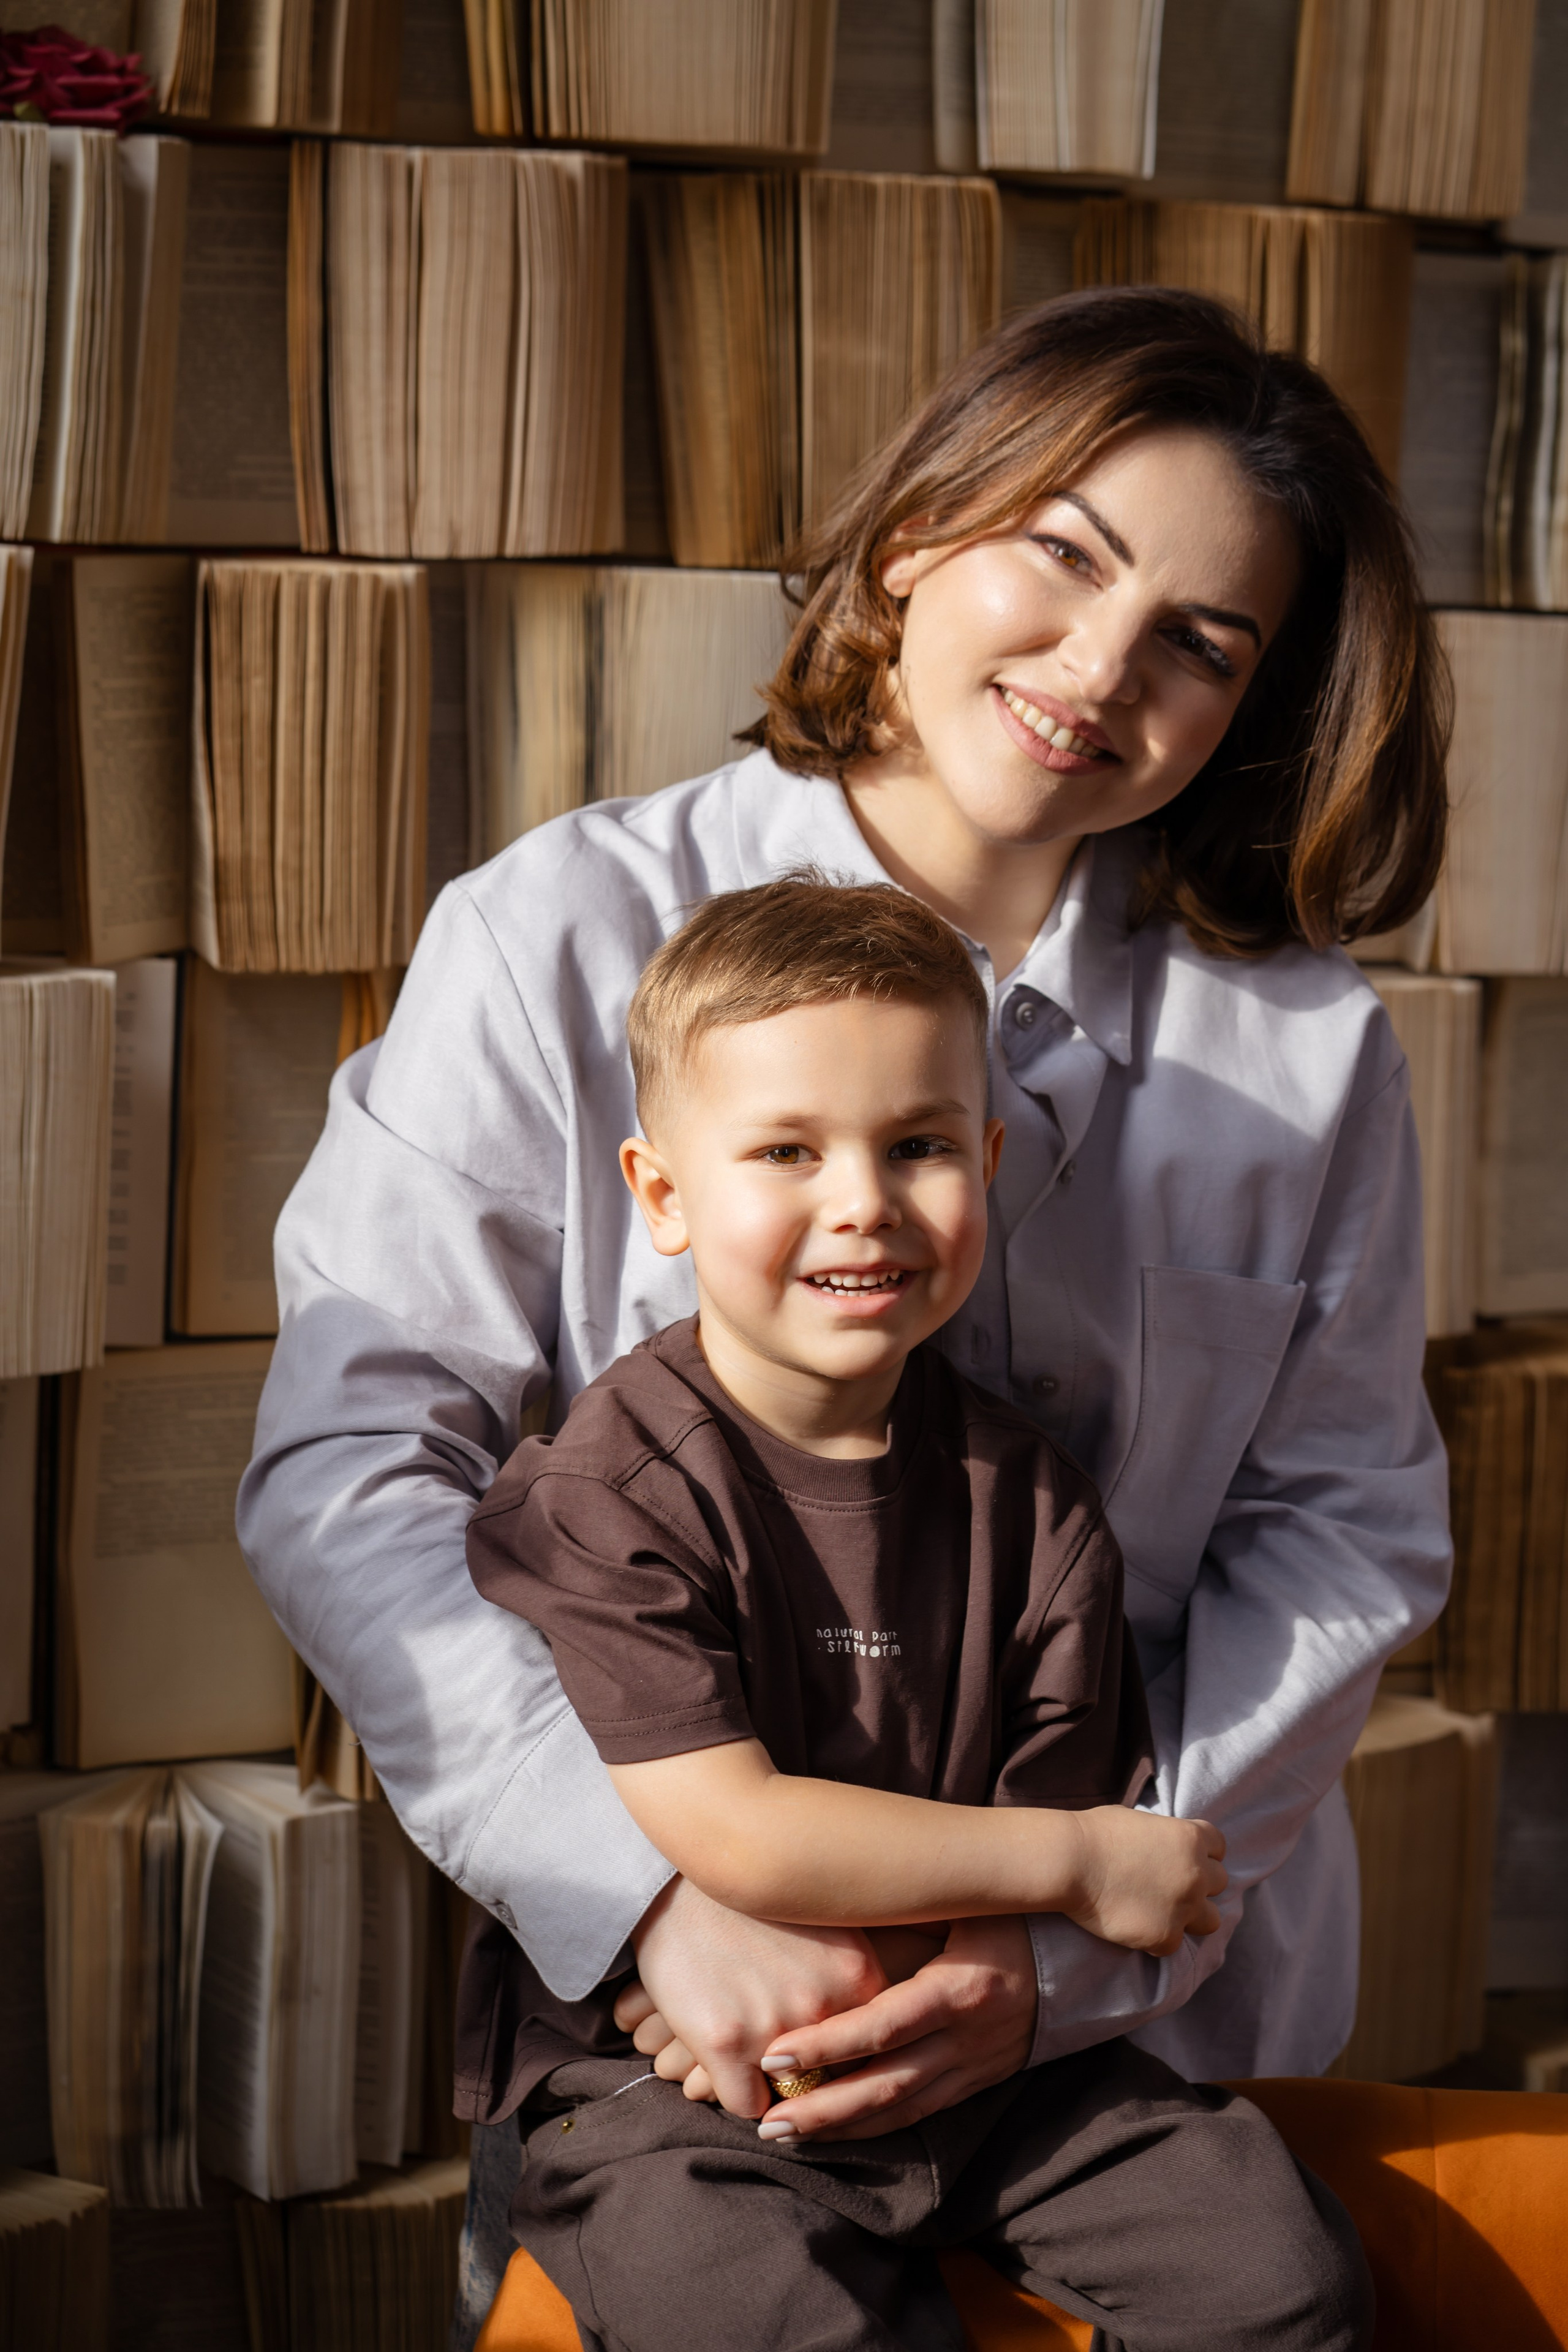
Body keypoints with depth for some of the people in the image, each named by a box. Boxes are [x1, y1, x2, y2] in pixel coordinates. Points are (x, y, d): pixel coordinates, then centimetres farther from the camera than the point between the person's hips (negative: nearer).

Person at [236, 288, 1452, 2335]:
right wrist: (666, 1890, -24)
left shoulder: (1303, 1040, -1)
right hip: (660, 2018, -1)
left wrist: (1068, 1940, -16)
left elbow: (1350, 1528, -2)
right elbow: (348, 1470, -12)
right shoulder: (569, 941, -7)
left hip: (1153, 2016, 2)